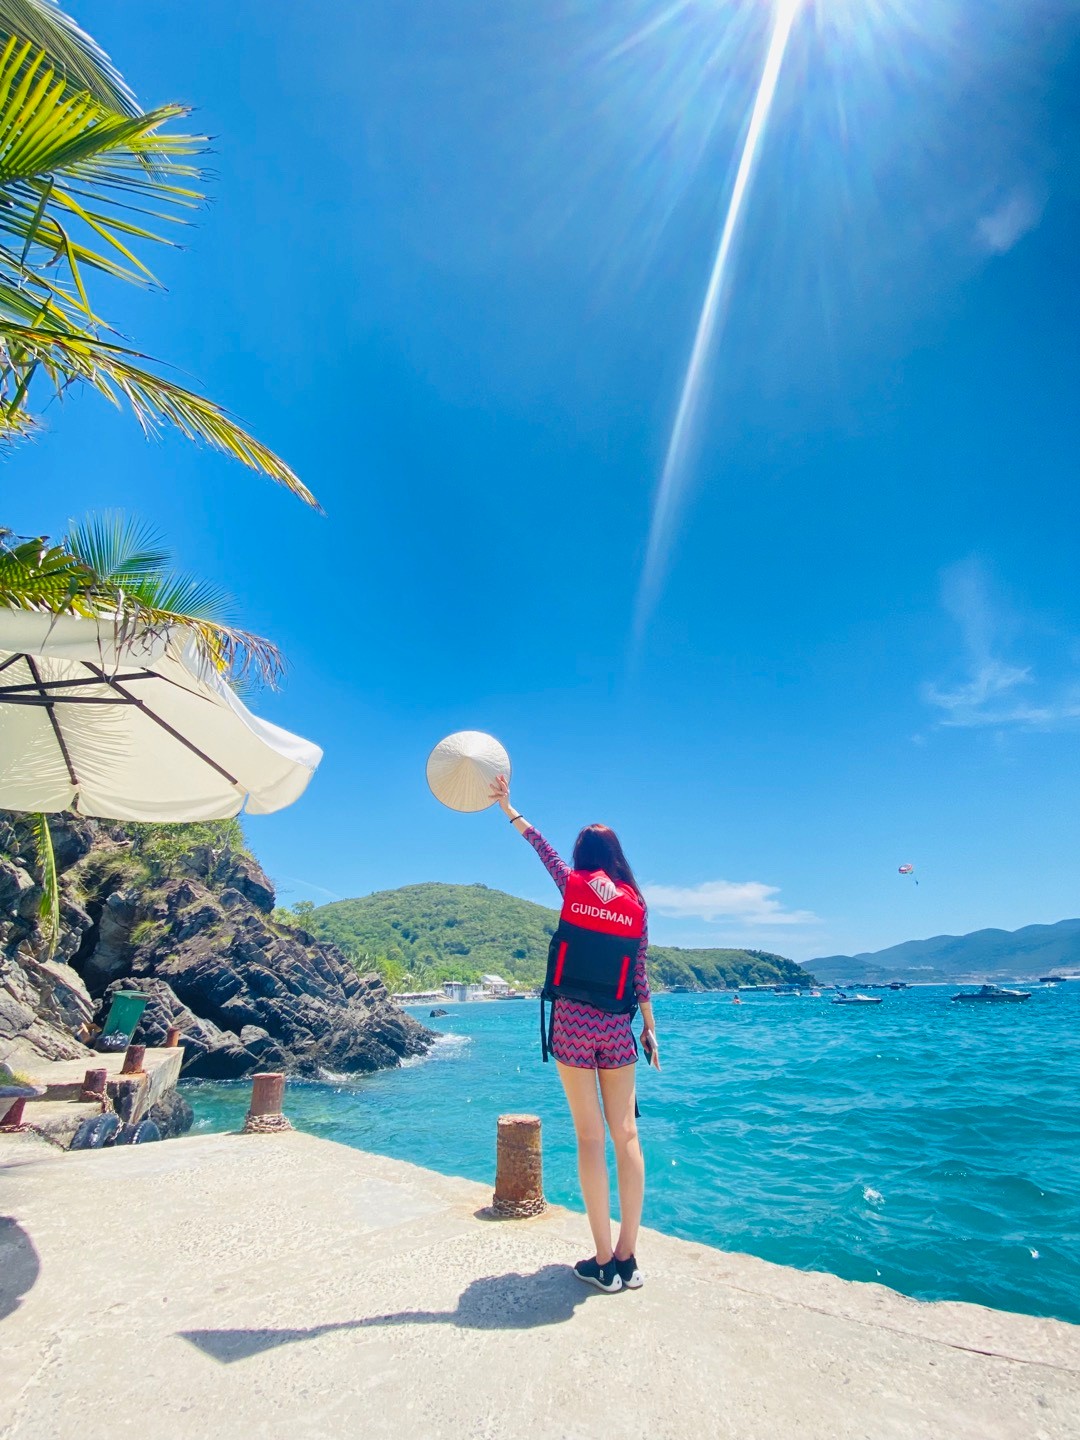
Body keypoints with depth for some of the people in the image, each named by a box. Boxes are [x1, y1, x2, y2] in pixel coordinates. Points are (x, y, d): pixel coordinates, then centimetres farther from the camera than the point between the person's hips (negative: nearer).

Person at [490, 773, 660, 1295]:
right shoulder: (635, 900, 3)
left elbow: (543, 847, 11)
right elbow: (641, 973, 7)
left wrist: (507, 807, 23)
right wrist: (649, 1027, 17)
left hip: (573, 1024, -2)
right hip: (617, 1026, 3)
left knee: (590, 1137, 4)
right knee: (625, 1135, 10)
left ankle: (605, 1262, 11)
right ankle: (627, 1258, 18)